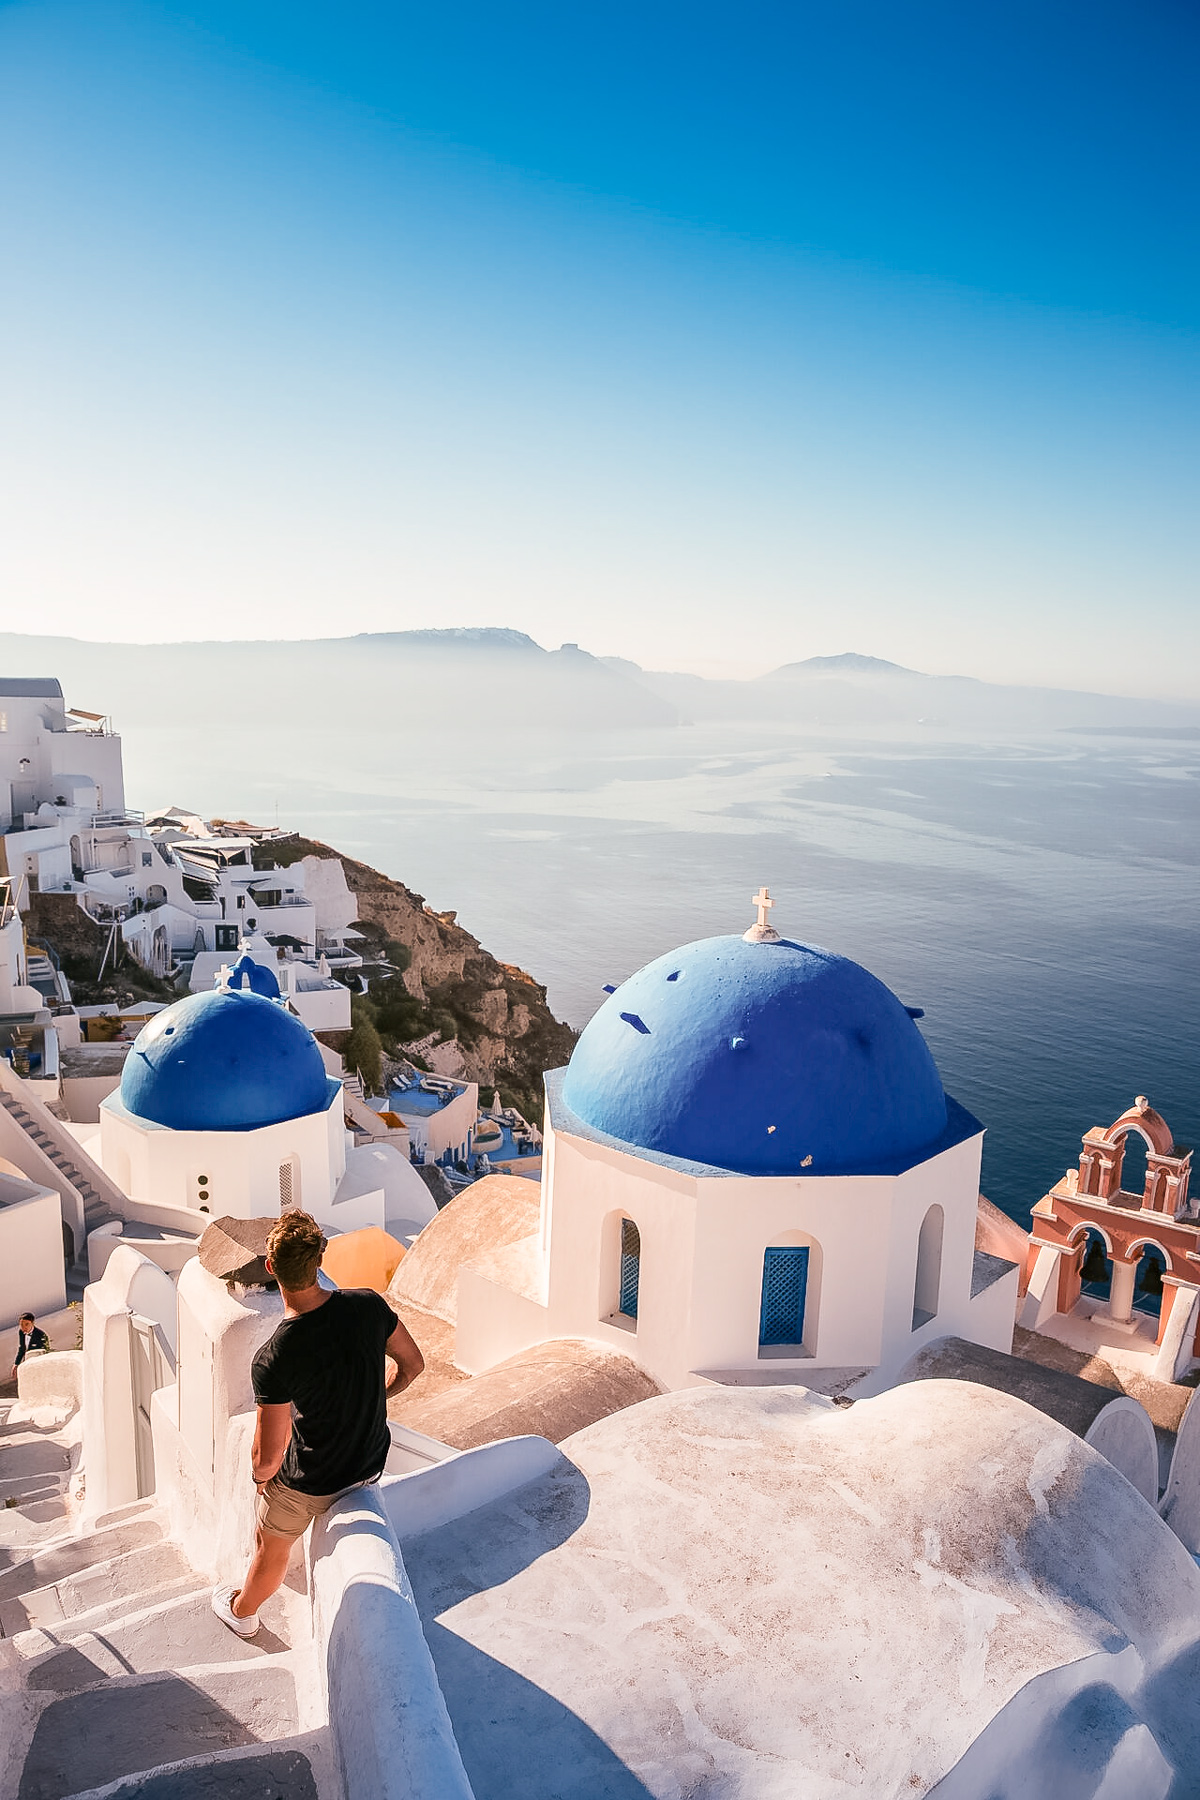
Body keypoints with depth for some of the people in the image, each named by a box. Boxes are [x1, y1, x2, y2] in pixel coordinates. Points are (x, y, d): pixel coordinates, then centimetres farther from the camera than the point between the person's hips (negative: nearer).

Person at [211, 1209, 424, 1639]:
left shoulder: (272, 1361, -33)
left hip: (308, 1484, -4)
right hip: (372, 1463, 4)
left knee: (271, 1548, 27)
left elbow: (267, 1457, -25)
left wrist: (260, 1476, -2)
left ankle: (242, 1611, 56)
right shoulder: (368, 1304, -23)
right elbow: (413, 1364, -6)